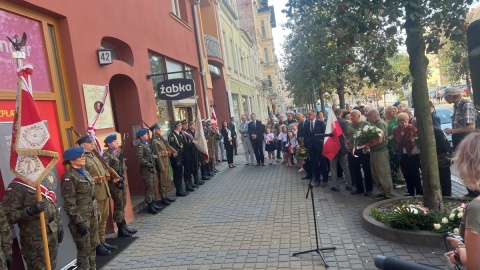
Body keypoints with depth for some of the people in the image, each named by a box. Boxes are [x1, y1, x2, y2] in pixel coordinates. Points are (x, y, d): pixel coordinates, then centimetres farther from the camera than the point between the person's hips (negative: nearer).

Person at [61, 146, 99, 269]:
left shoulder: (85, 172, 10)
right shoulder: (69, 177, -14)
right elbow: (69, 203, -17)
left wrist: (97, 212, 17)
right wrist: (78, 222, -19)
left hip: (92, 215, 7)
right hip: (81, 218, -7)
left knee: (93, 246, 15)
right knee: (84, 249, 3)